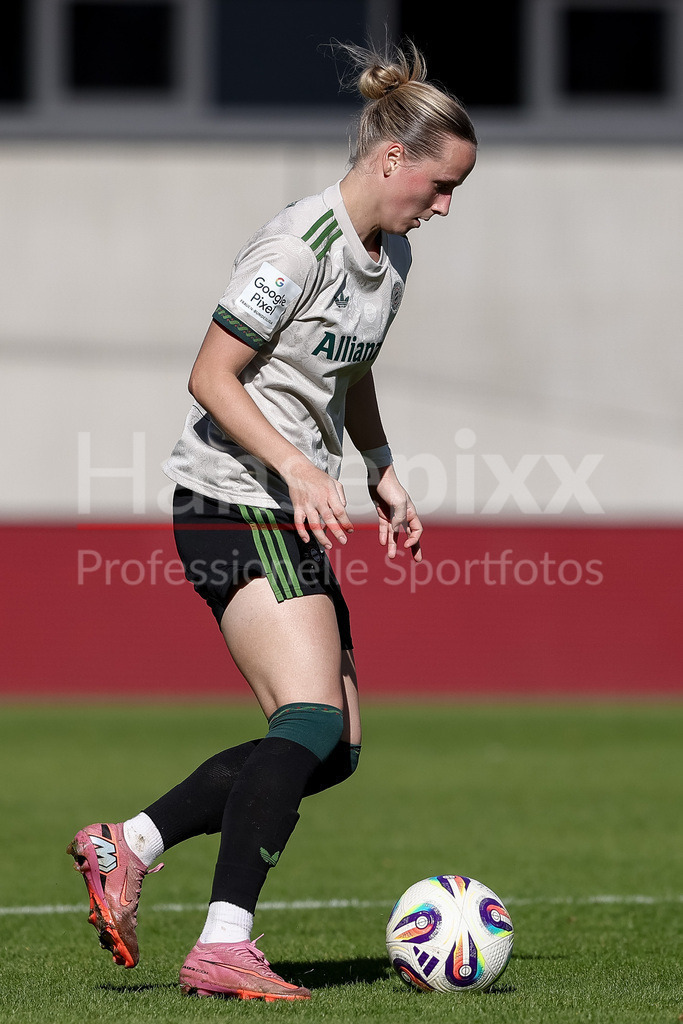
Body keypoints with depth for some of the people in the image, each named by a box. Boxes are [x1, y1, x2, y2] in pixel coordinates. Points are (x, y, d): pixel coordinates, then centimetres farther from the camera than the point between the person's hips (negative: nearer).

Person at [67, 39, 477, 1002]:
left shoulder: (391, 255, 14)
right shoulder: (302, 244, -15)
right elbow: (211, 377, -15)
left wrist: (383, 473, 15)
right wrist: (296, 466, -25)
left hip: (295, 521, 10)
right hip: (235, 504, -10)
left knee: (334, 749, 6)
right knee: (312, 722, -22)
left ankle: (126, 846, 13)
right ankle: (223, 947, -24)